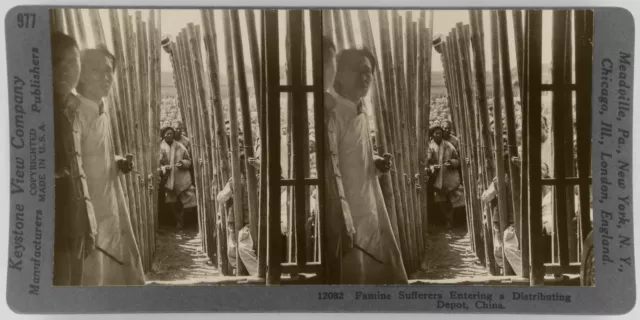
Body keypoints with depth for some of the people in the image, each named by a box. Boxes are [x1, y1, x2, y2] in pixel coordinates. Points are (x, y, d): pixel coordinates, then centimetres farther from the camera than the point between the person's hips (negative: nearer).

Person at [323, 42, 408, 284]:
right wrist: (343, 226, -24)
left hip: (370, 216, 9)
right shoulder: (332, 113, -16)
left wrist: (377, 166, 2)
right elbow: (331, 172, -22)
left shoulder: (360, 114, 11)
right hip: (347, 219, -9)